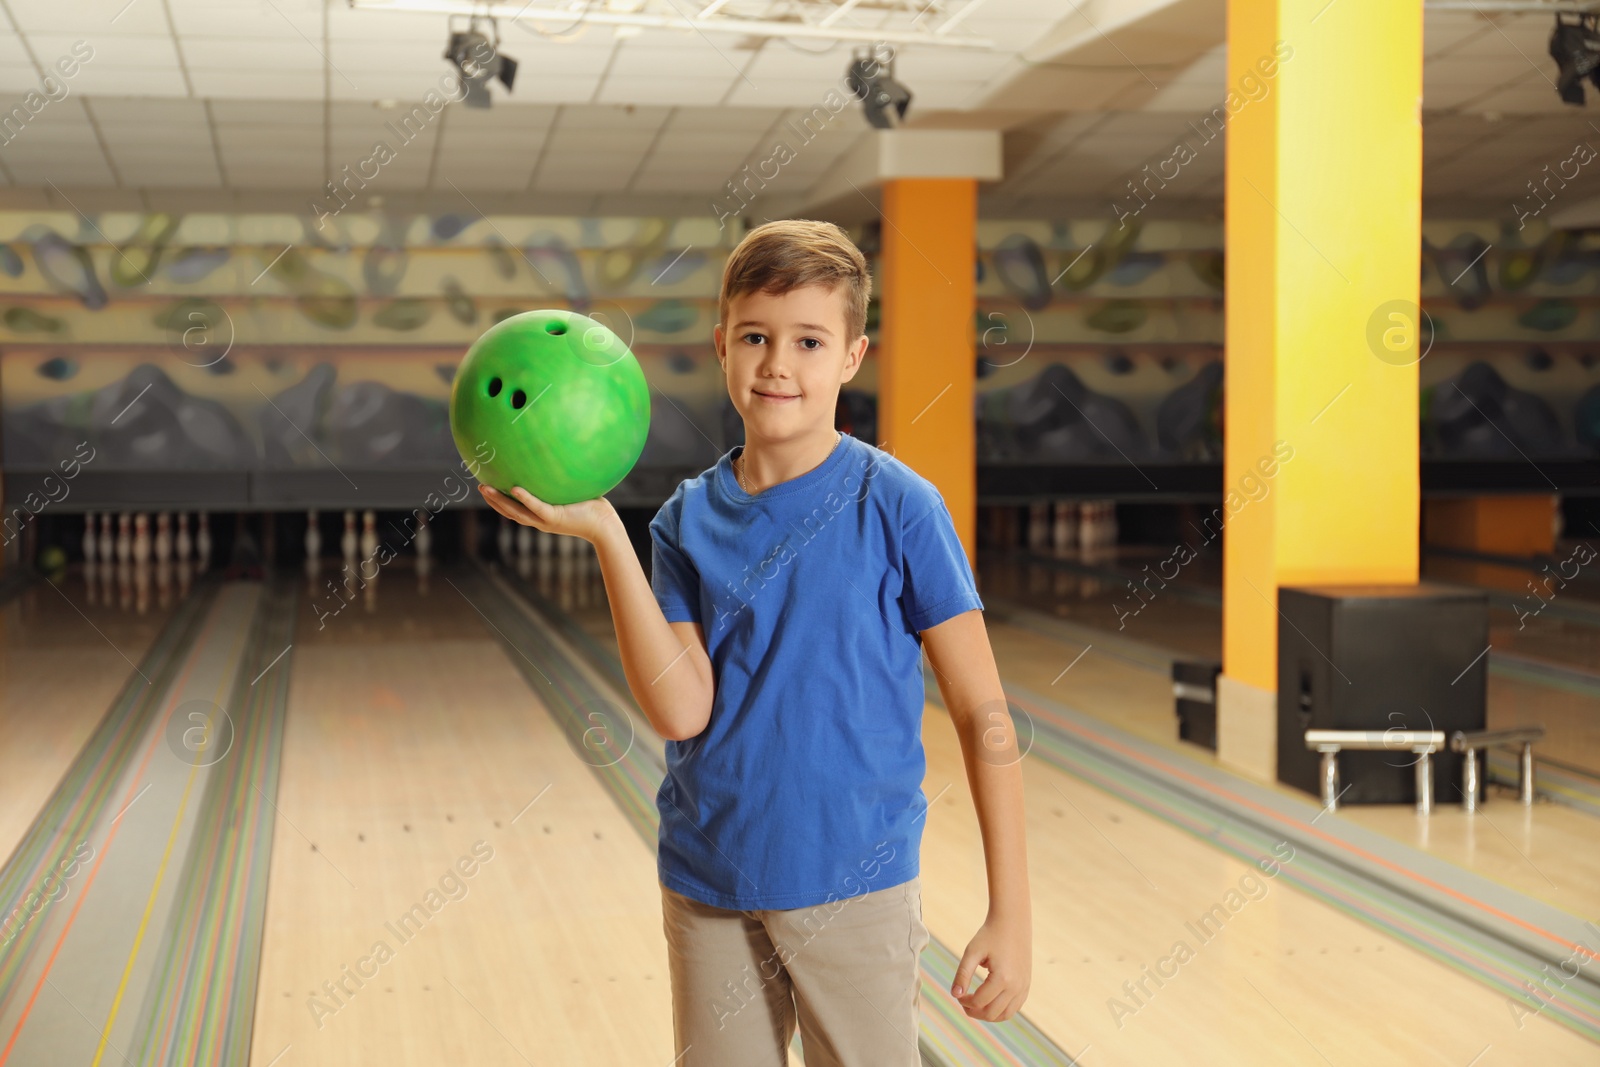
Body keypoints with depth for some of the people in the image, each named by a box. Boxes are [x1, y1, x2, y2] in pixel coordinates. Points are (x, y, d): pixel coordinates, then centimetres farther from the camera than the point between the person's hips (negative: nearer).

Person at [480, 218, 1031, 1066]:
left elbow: (982, 714, -8)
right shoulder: (688, 521, 1)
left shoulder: (897, 507, -9)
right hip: (707, 886, 3)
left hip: (853, 884, -3)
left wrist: (1011, 911, -10)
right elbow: (682, 710, -12)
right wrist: (605, 535, -18)